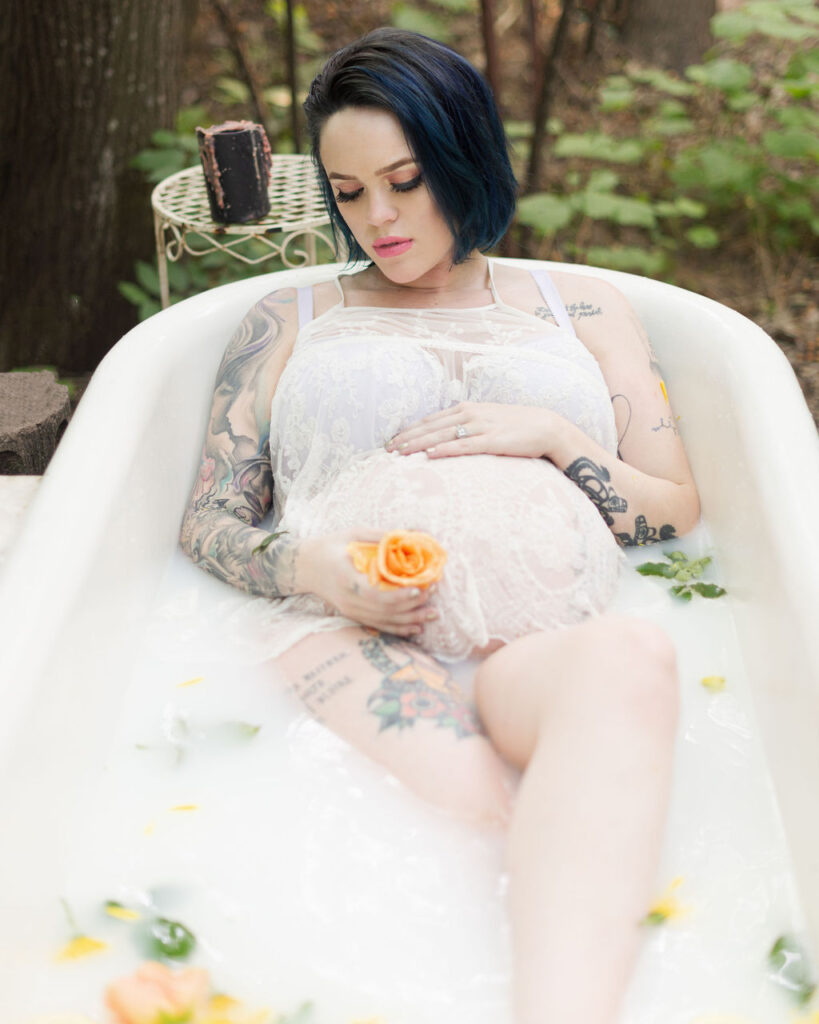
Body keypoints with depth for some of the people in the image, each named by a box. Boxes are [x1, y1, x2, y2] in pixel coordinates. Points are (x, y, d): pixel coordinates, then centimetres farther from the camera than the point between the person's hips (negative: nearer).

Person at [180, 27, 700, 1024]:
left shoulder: (582, 308, 28)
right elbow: (209, 521, 20)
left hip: (548, 636, 0)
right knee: (466, 813, -37)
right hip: (352, 632, 1)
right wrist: (310, 566, -4)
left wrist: (553, 437, 4)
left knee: (633, 661, -40)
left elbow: (678, 510, 24)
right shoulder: (288, 321, 28)